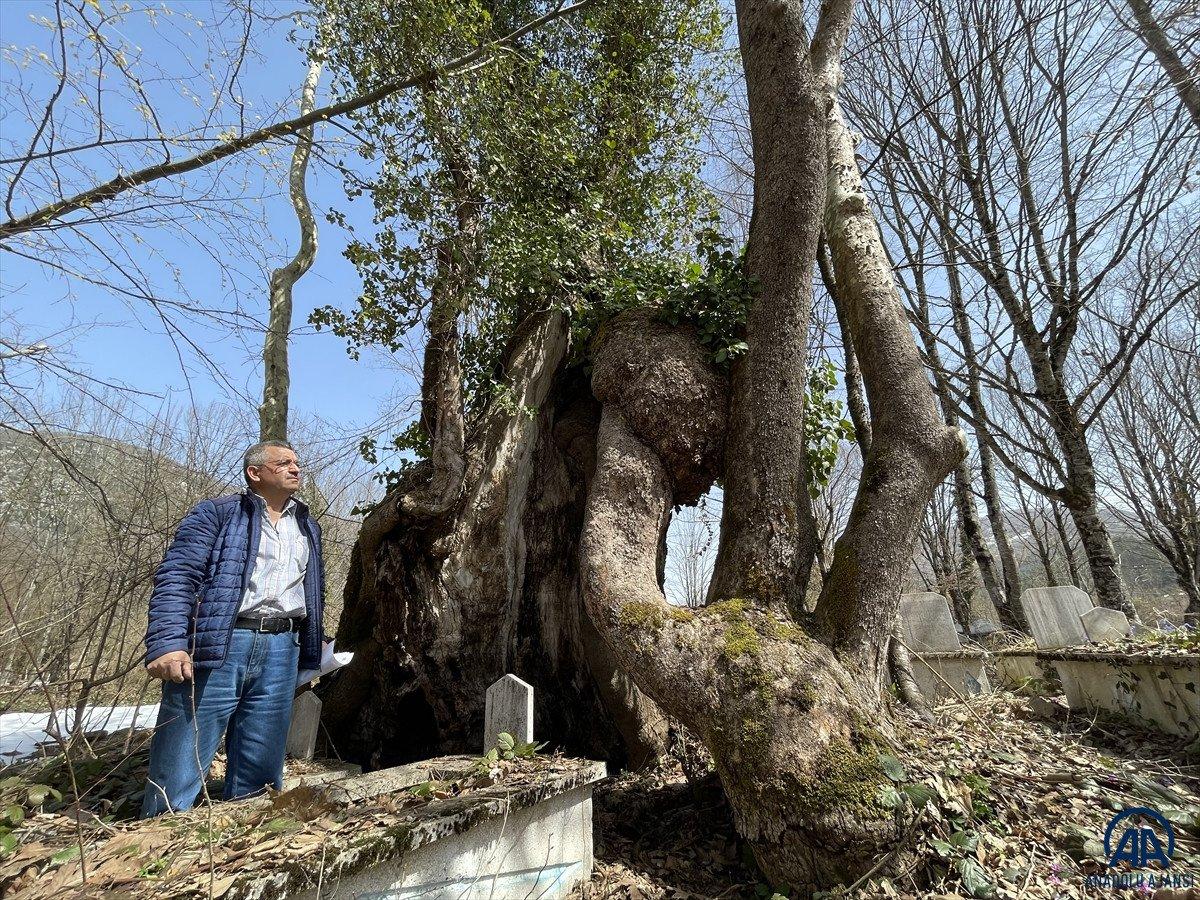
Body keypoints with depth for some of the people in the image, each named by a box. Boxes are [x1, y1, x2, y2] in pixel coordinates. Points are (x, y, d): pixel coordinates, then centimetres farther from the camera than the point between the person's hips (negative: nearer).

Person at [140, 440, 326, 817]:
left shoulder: (308, 527, 20)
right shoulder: (217, 513, 4)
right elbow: (176, 577, -6)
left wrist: (310, 653, 17)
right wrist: (167, 643, -19)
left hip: (281, 651, 5)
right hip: (216, 647, -4)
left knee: (258, 776, 10)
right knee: (178, 770, -1)